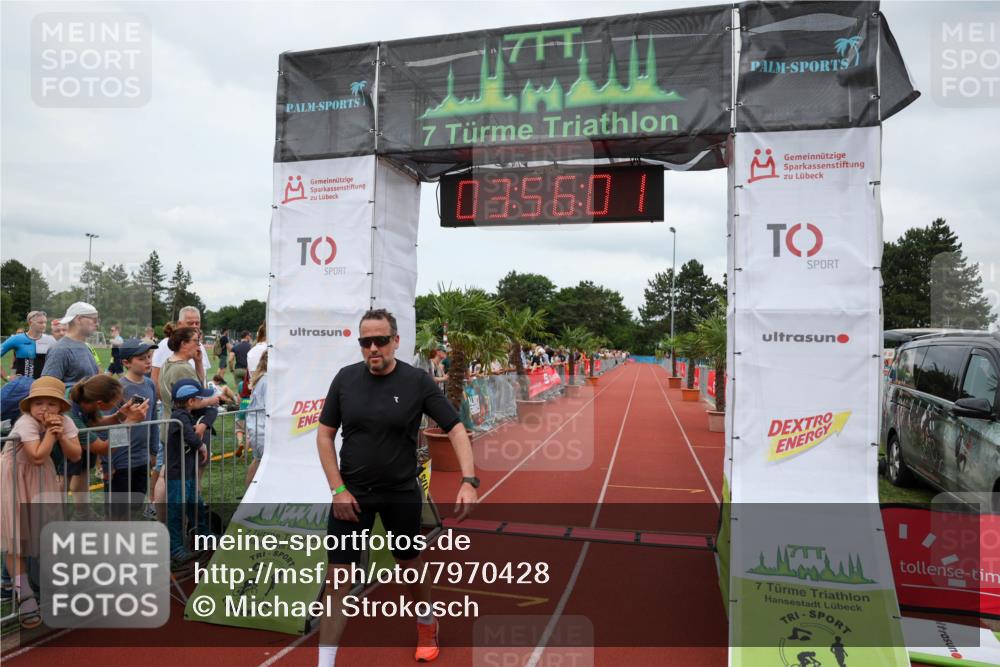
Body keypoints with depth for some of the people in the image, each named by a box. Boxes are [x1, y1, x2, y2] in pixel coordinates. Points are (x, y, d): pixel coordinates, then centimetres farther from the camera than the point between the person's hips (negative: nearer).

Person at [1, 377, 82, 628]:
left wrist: (60, 435, -26)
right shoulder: (25, 423, -28)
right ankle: (25, 597, -6)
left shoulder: (65, 421, -13)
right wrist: (50, 431, -30)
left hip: (40, 476, 5)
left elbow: (75, 455, -14)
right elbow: (37, 457, -33)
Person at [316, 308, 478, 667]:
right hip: (351, 493, 1)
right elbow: (325, 434, 1)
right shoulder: (346, 378, -6)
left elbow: (456, 428, -10)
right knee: (338, 576, -1)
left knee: (411, 563, 17)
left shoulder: (417, 381, -11)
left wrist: (469, 481, -22)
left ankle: (427, 626, 46)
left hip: (401, 493, -1)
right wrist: (338, 489, -6)